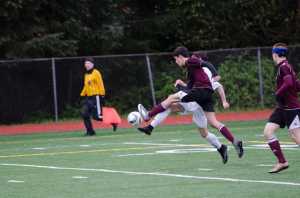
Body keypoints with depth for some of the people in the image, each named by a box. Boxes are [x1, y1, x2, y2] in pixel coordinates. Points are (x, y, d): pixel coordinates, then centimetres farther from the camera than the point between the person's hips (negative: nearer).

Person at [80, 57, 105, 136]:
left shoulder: (96, 73, -8)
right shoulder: (86, 74, 16)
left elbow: (100, 85, -11)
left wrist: (102, 96, -15)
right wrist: (82, 95, 17)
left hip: (96, 96, -8)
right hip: (88, 97, 8)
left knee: (97, 116, -12)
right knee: (84, 114, -4)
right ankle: (90, 131, 4)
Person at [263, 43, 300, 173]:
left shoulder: (284, 67, -14)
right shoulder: (284, 66, 14)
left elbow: (289, 83, -31)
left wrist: (278, 94, -19)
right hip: (281, 108, 10)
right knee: (267, 132, 2)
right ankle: (282, 162, 4)